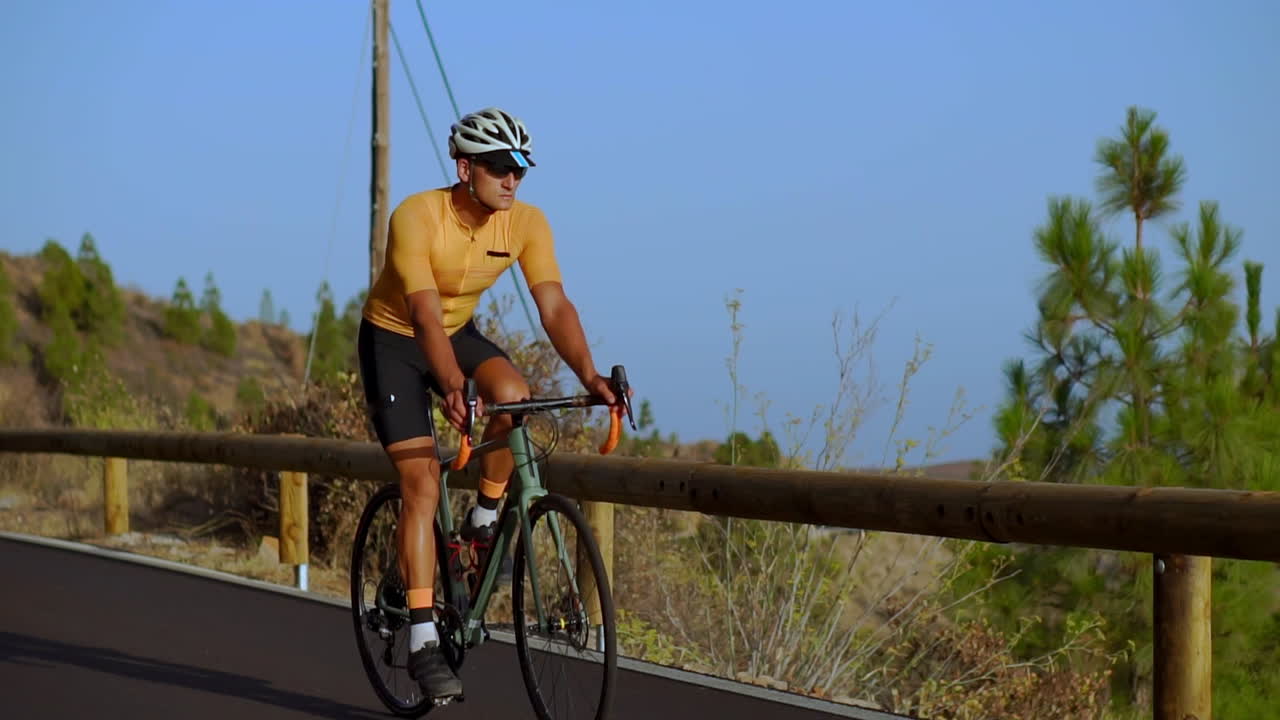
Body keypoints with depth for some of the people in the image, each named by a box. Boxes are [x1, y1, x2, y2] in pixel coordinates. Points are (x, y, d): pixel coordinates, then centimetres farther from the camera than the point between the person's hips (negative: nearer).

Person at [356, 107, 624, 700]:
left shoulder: (526, 223, -17)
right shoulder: (416, 217, -30)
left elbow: (554, 306, -22)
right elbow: (425, 314, -39)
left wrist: (588, 375, -39)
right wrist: (453, 386, -55)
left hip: (459, 333, 4)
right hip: (392, 340, -4)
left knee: (513, 395, -30)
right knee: (422, 484, -14)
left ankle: (484, 519, -5)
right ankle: (423, 643, -12)